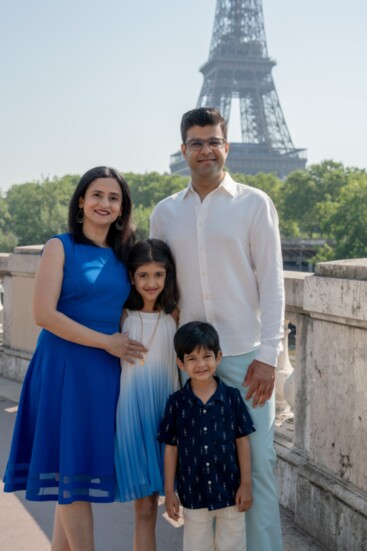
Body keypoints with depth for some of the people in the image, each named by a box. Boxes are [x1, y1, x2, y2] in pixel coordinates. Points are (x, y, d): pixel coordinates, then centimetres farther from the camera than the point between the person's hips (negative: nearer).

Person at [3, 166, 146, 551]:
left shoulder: (122, 255, 12)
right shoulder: (61, 247, -3)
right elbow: (44, 314, -13)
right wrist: (105, 341, -14)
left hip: (107, 373, 5)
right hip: (66, 367, -5)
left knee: (76, 472, 11)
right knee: (72, 469, -2)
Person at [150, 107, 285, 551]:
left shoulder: (254, 204, 0)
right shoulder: (164, 213, 9)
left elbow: (272, 284, -3)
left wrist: (267, 356, -8)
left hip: (245, 354, -3)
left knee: (257, 462, -1)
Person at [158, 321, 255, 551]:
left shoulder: (232, 397, -7)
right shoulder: (176, 402, -6)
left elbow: (242, 442, -3)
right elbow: (171, 448, -1)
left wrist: (246, 485, -3)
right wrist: (169, 491, 0)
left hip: (230, 489, 0)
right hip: (193, 492, 0)